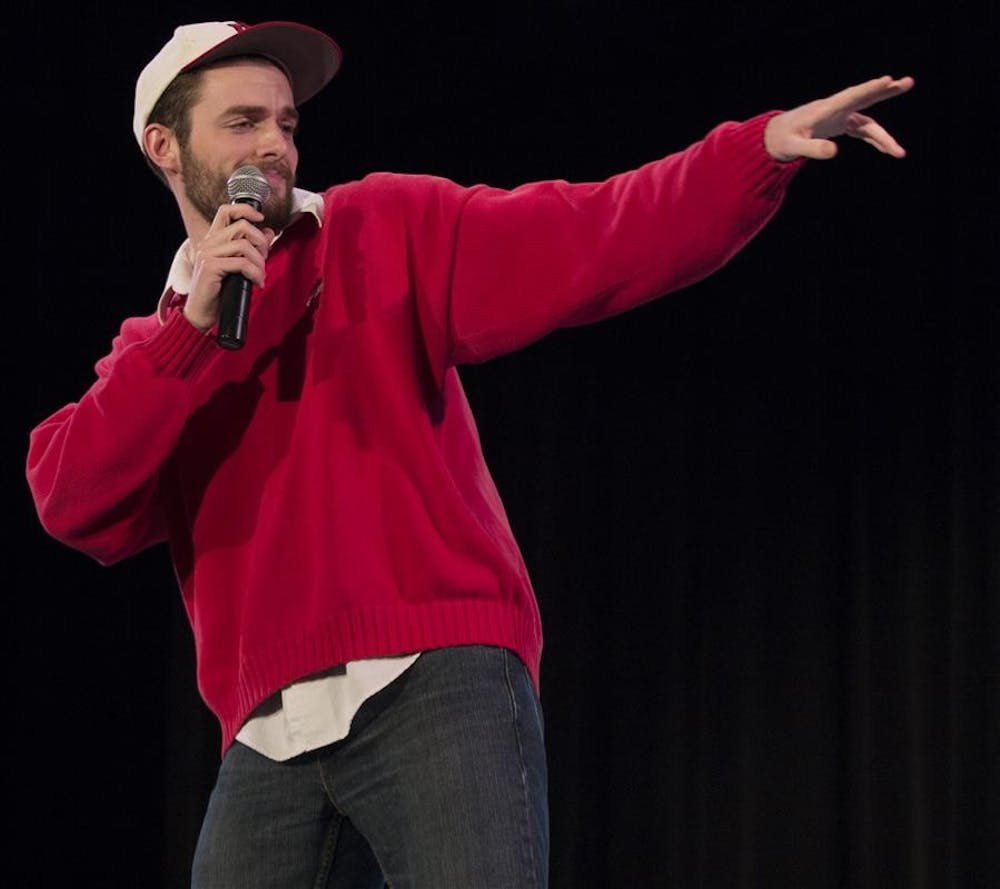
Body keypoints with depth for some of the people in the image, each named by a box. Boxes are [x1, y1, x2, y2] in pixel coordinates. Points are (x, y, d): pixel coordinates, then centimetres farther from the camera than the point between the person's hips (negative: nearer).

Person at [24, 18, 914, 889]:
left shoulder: (385, 232, 10)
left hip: (436, 688, -4)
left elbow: (591, 235, -3)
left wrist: (765, 147, -17)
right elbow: (72, 502, 0)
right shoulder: (151, 353, 18)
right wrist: (192, 326, -7)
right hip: (271, 739, 4)